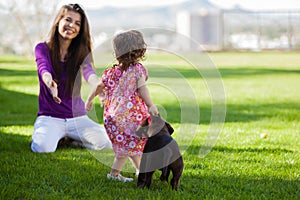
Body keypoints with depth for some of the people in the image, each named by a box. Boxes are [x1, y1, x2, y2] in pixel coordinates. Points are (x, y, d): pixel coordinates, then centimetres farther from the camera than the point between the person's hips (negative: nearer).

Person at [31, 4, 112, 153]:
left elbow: (88, 72, -20)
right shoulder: (43, 49, -3)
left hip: (77, 117, 3)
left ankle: (70, 136, 9)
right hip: (50, 116, -3)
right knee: (42, 148, -32)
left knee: (106, 143, -19)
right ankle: (44, 133, 6)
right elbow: (44, 69, -25)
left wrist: (99, 86, -46)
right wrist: (50, 84, -51)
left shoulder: (81, 53, 2)